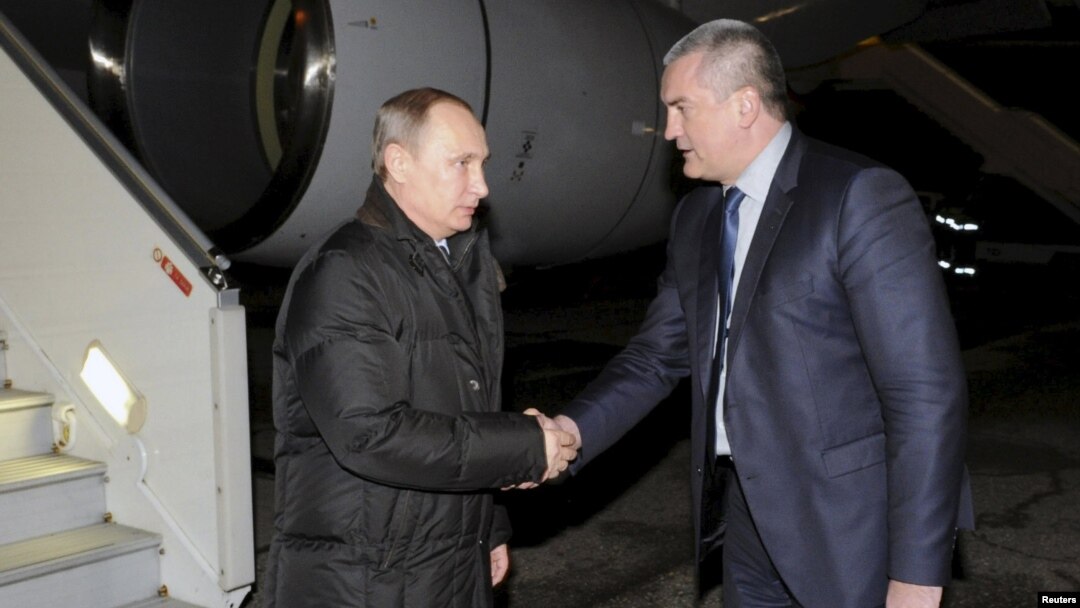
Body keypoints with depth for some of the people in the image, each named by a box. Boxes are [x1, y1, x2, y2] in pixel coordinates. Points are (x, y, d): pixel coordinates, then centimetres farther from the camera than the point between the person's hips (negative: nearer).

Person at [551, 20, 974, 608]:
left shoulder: (860, 195, -15)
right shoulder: (694, 215, 8)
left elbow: (927, 393, -18)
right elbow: (658, 355, 9)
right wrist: (570, 430, -9)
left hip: (847, 530, -6)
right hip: (745, 515, 7)